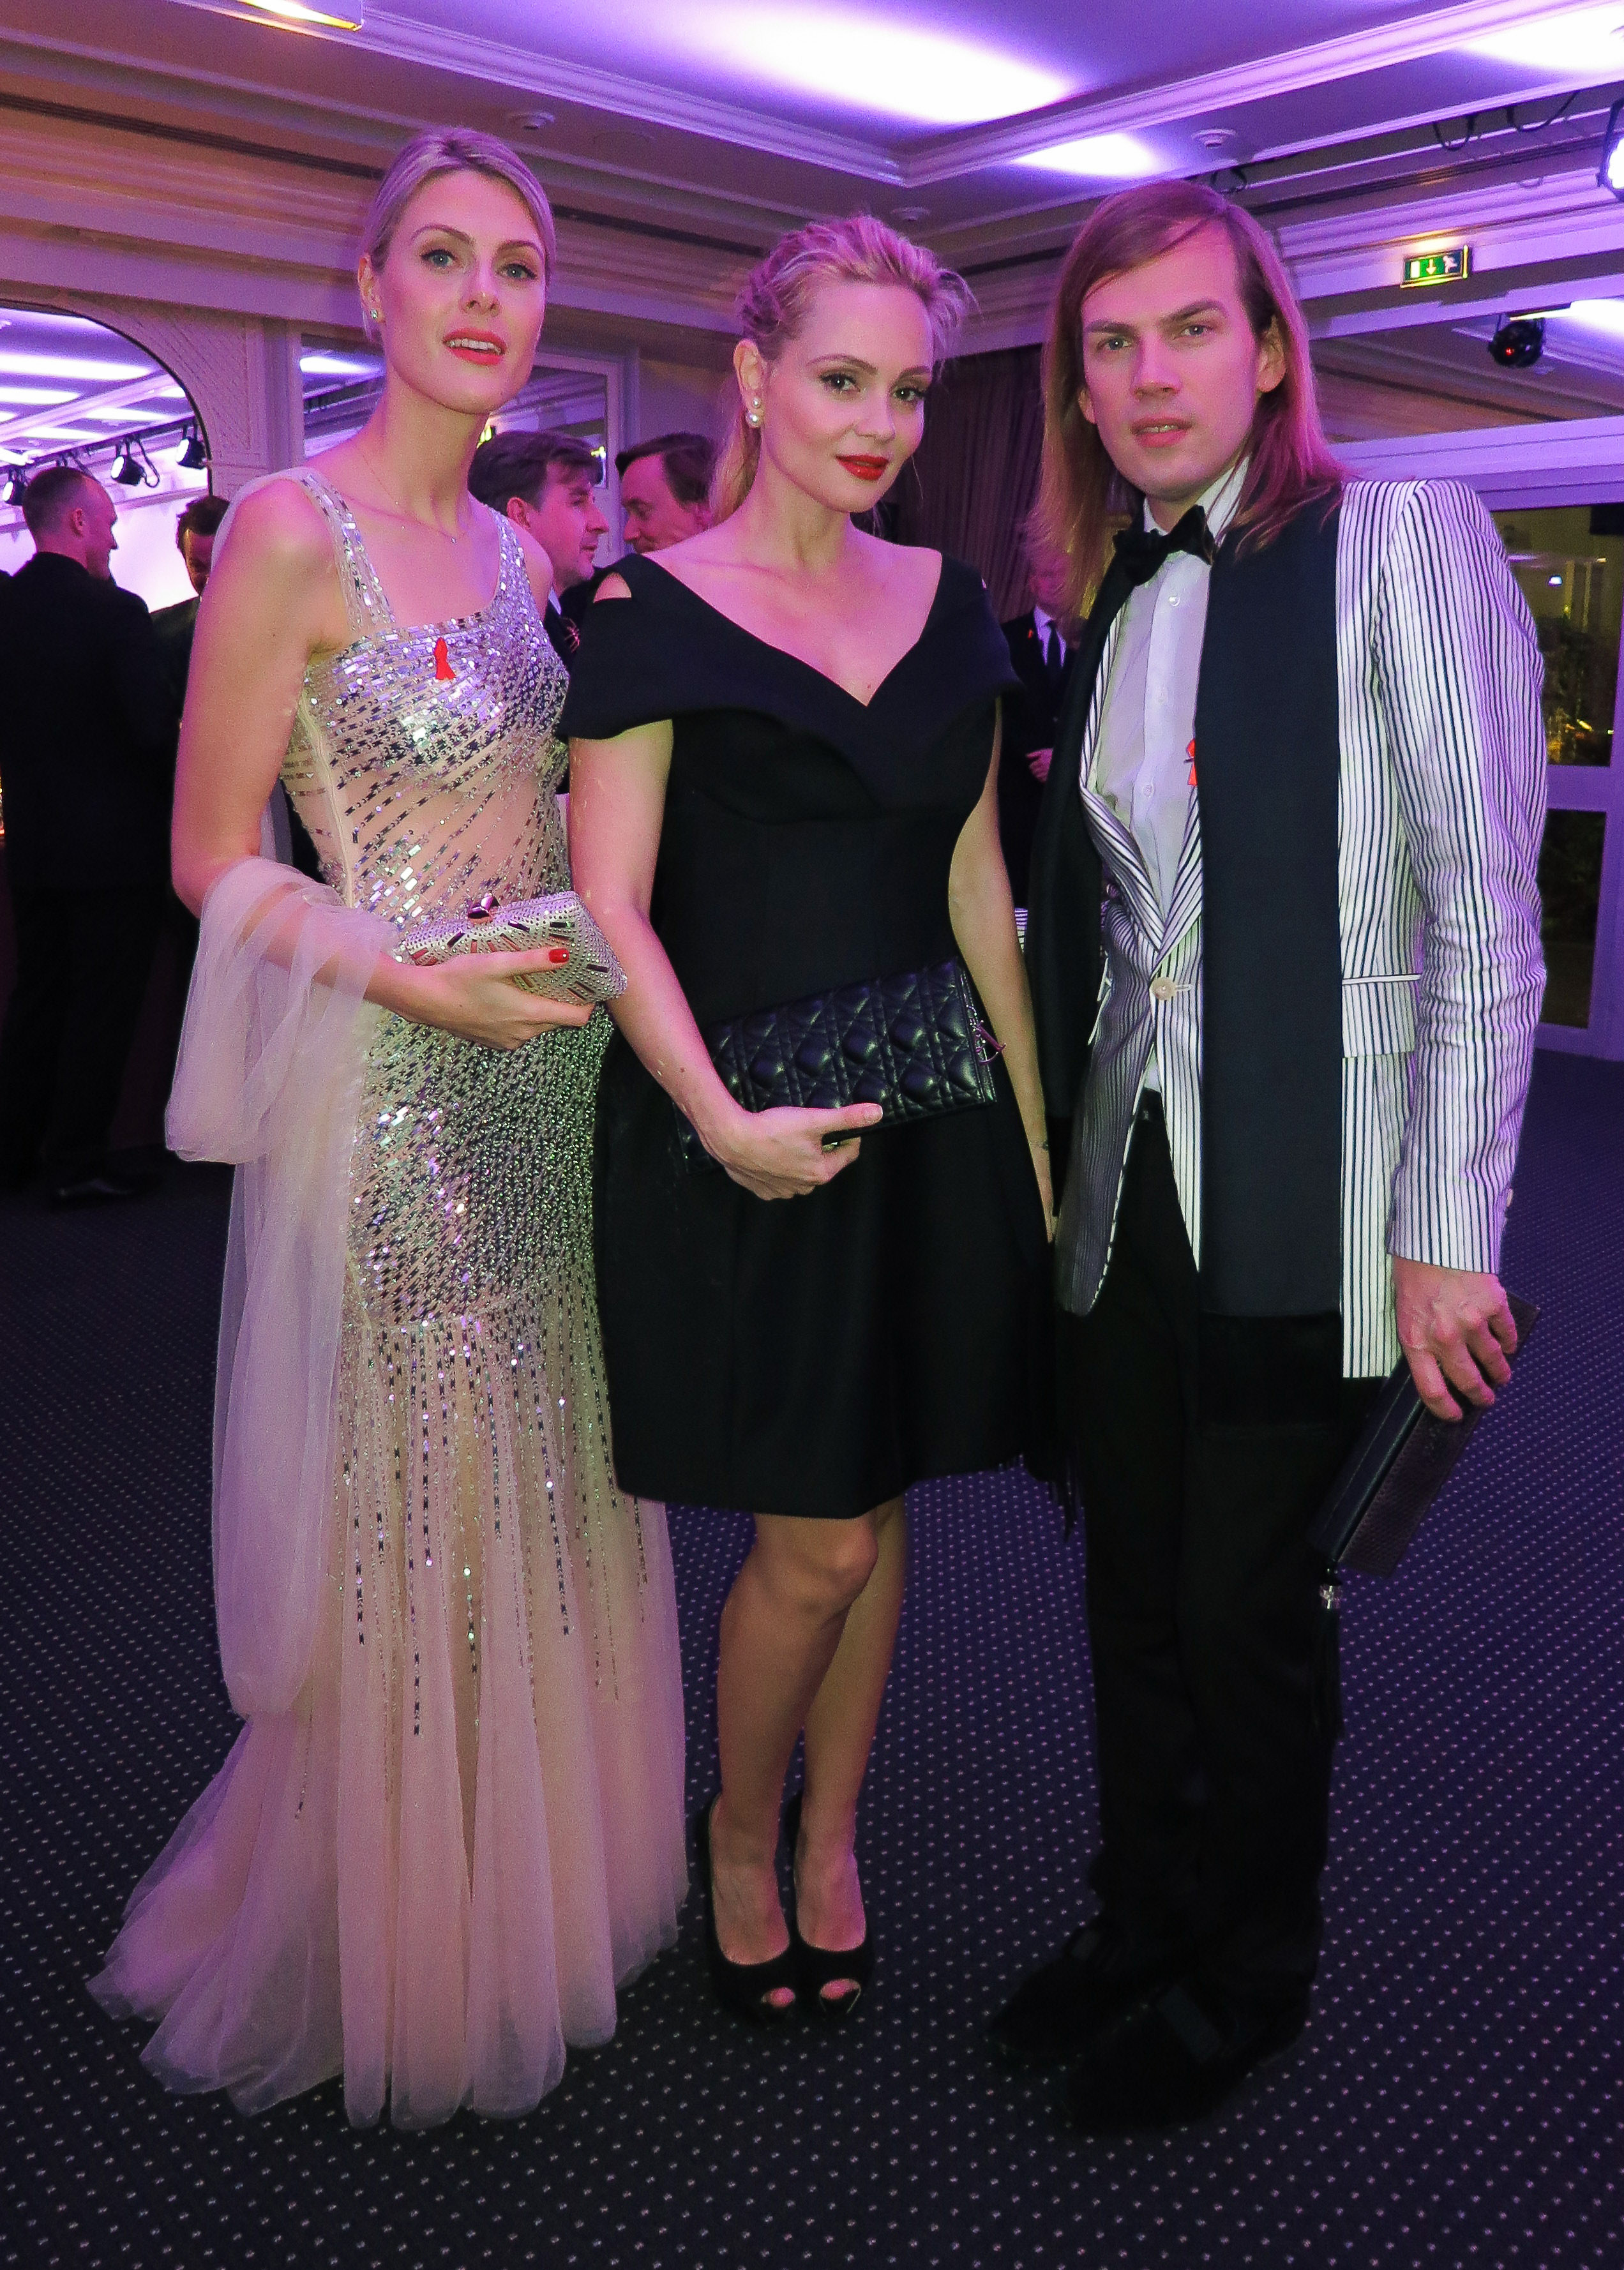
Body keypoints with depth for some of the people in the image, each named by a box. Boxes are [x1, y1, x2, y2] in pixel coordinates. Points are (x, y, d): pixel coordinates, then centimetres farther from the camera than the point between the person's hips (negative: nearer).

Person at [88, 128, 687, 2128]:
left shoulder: (516, 550, 11)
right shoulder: (292, 534, -11)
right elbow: (213, 858, -10)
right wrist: (411, 975, -22)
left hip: (542, 1079, 7)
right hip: (384, 1091, -7)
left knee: (536, 1500, 17)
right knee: (399, 1524, 5)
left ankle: (528, 1884, 39)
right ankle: (384, 1944, 30)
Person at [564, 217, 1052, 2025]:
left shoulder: (946, 605, 10)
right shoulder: (654, 612, -4)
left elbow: (974, 884, 11)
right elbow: (612, 909, -10)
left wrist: (1034, 1131, 9)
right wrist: (722, 1116, -23)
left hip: (924, 1116, 5)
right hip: (741, 1140, -4)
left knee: (873, 1501, 13)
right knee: (816, 1536, 0)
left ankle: (832, 1830, 34)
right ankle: (741, 1838, 28)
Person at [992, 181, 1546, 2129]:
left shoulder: (1401, 542, -6)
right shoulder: (1114, 607, 13)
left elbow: (1479, 911, -12)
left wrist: (1445, 1237, -16)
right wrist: (1048, 1154, 9)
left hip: (1299, 1212, -5)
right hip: (1122, 1195, 6)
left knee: (1250, 1618, 7)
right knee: (1133, 1598, 16)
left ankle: (1246, 1975, 31)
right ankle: (1142, 1923, 37)